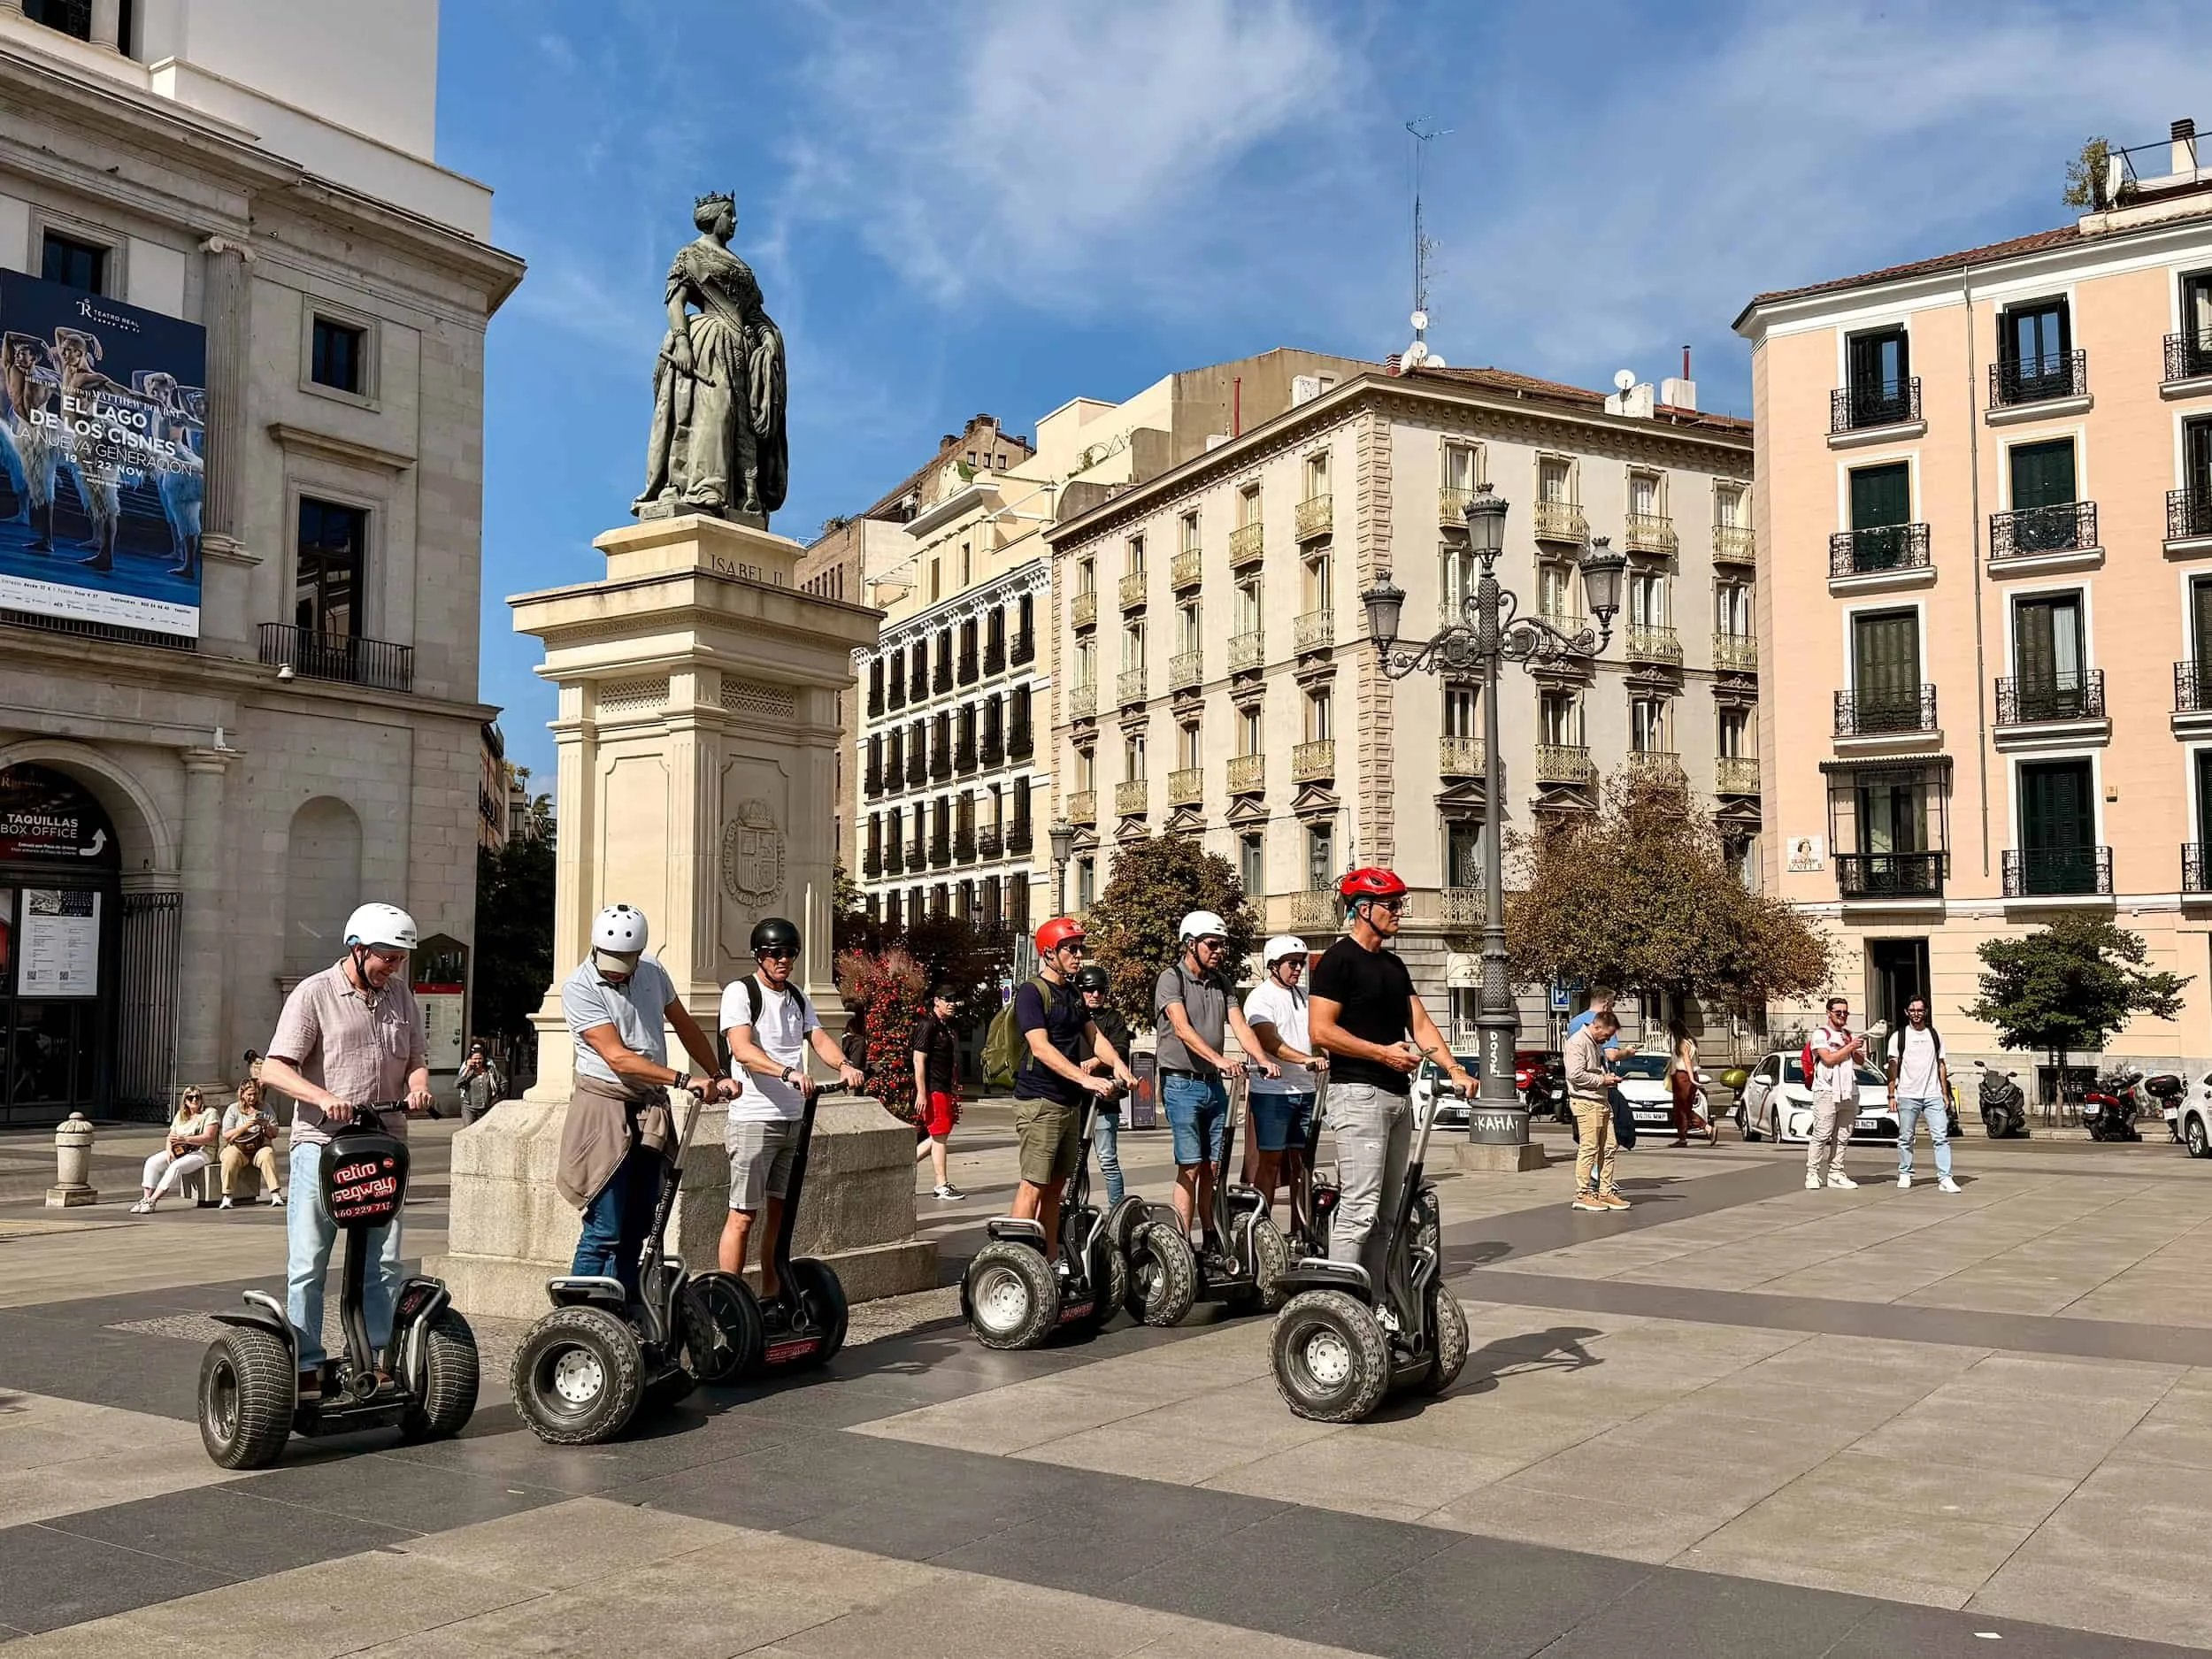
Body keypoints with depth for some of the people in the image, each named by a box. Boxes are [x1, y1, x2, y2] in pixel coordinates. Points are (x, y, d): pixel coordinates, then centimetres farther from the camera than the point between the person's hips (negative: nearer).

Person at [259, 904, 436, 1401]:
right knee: (307, 1264, 0)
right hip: (321, 1144, -4)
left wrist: (418, 1085, -5)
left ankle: (378, 1361, 13)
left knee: (384, 1263, 6)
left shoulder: (400, 995, 13)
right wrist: (324, 1097, -24)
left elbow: (416, 1057, 18)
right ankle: (305, 1368, 7)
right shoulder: (314, 994, -3)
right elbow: (274, 1069, -8)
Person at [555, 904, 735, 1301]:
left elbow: (687, 1028, 19)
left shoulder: (653, 974, 5)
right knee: (604, 1231, -10)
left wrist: (718, 1076, 14)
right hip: (605, 1108, -6)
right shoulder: (579, 988, -14)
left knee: (637, 1229, 9)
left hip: (650, 1111, 6)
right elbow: (617, 1057, -21)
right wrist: (685, 1080, -26)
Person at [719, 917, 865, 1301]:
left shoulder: (797, 997, 17)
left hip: (793, 1119, 7)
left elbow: (819, 1038, 5)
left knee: (780, 1211, 10)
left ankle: (771, 1298, 18)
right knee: (743, 1214, -5)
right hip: (754, 1120, -7)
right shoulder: (740, 992, -7)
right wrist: (789, 1072, -35)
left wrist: (843, 1064, -17)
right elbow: (742, 1050, -21)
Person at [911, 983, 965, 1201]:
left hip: (945, 1089, 10)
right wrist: (921, 1093, -21)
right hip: (932, 1089, -10)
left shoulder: (945, 1026, 18)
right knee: (940, 1135, -6)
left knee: (940, 1137, 11)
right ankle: (942, 1187, -2)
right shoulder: (927, 1025, -11)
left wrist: (954, 1091, 22)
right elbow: (919, 1060, -16)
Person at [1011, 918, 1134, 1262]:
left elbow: (1093, 1035, 10)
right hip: (1039, 1101, -8)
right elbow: (1041, 1048, -21)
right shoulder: (1032, 992, -10)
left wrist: (1116, 1062, -11)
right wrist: (1086, 1079, -29)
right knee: (1034, 1184, -9)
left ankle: (1051, 1259, 16)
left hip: (1069, 1103, 8)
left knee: (1055, 1184, 11)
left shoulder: (1073, 994, 17)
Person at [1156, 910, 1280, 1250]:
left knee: (1213, 1167, 8)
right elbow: (1183, 1029, -22)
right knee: (1190, 1166, -9)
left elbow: (1239, 1025, 3)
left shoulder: (1220, 983, 13)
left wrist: (1263, 1059, -14)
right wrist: (1218, 1059, -35)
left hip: (1214, 1084, 6)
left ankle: (1212, 1240, 16)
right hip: (1182, 1083, -6)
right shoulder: (1171, 979, -8)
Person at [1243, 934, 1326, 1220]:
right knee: (1271, 1161, -4)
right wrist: (1306, 1059, -34)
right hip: (1272, 1091, -7)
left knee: (1302, 1160, 9)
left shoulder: (1304, 995, 16)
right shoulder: (1261, 997, -7)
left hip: (1305, 1090, 7)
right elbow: (1269, 1042, -21)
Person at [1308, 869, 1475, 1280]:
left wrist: (1454, 1070, 0)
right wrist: (1383, 1053, -16)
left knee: (1388, 1209, 10)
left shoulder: (1394, 965, 19)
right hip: (1358, 1092, -9)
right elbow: (1320, 1031, -15)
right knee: (1360, 1207, -13)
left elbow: (1421, 1023, 14)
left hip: (1398, 1094, 9)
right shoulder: (1339, 960, -8)